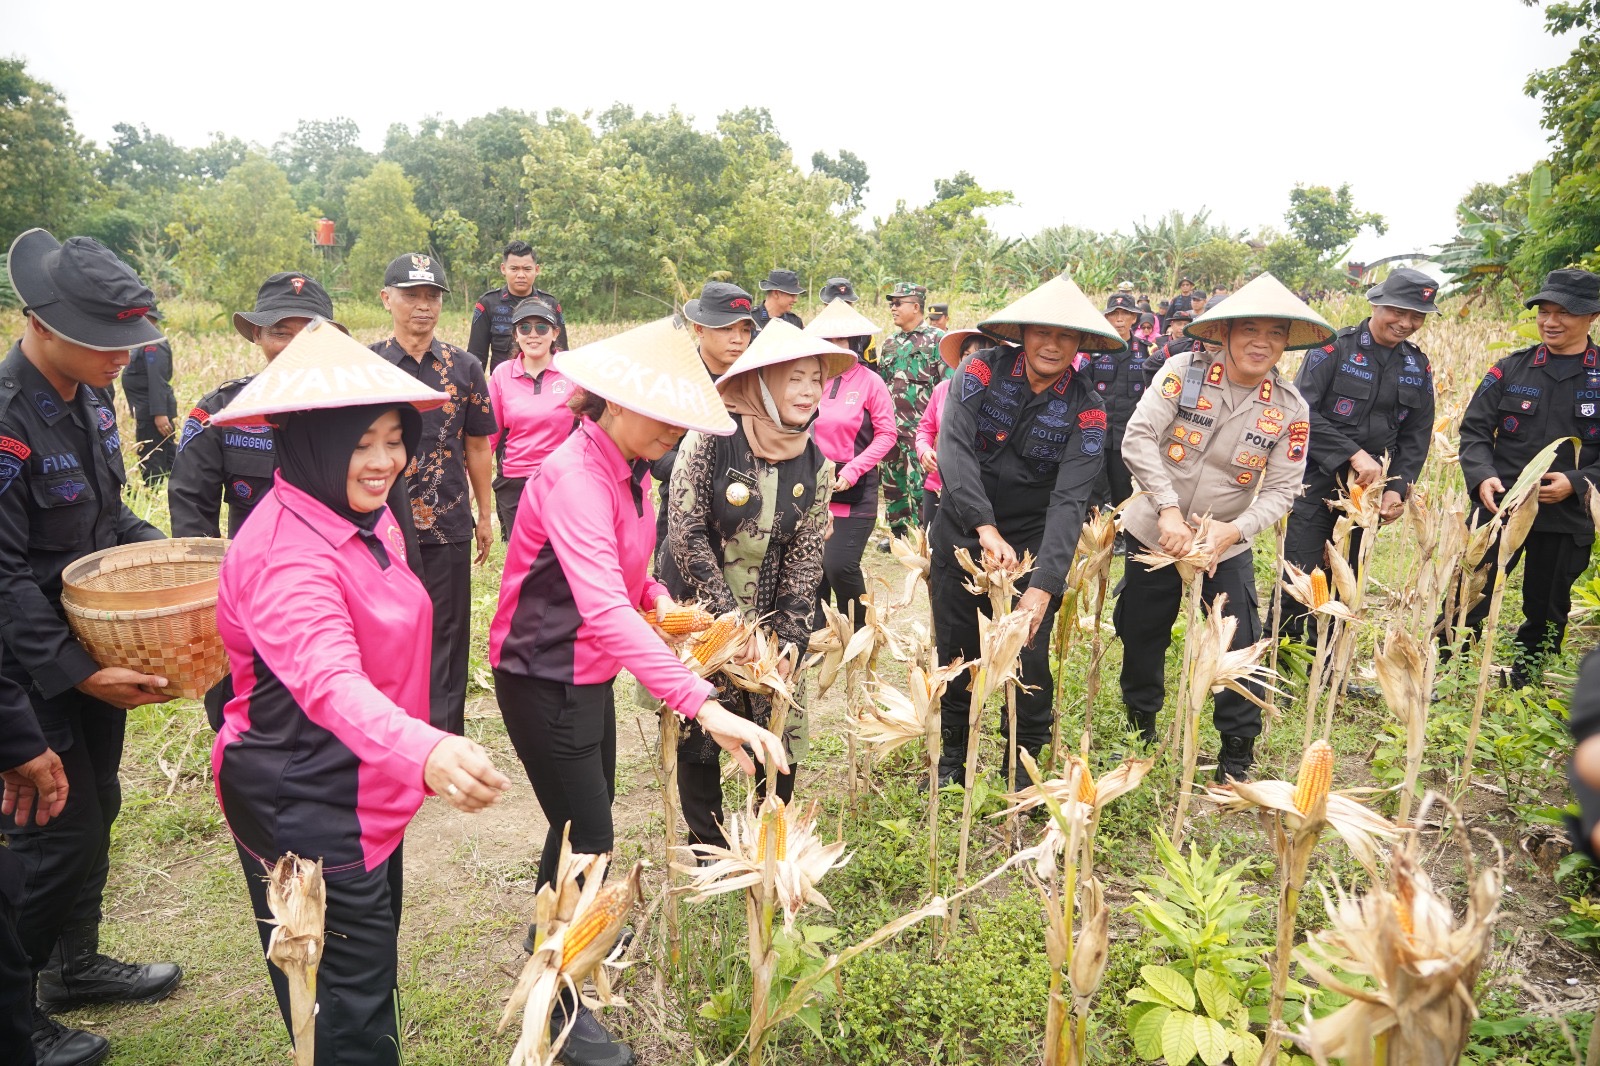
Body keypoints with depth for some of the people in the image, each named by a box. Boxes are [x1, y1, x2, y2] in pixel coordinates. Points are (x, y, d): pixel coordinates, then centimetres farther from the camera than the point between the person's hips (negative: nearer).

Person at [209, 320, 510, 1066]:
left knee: (373, 978, 25)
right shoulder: (285, 553, -26)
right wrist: (426, 752, -60)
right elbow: (331, 682, -43)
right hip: (304, 811, -9)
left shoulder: (367, 517, 3)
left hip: (367, 795, 9)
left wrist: (423, 753, 17)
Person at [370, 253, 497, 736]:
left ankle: (444, 733, 21)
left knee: (446, 633, 8)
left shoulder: (464, 367, 4)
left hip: (449, 525, 1)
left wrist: (485, 516, 9)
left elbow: (476, 446, 8)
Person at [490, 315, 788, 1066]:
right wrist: (703, 705, -48)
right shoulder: (574, 477, -29)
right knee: (588, 834, 2)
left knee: (586, 814, 24)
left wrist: (661, 602, -1)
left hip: (590, 673, 9)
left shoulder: (625, 470, 1)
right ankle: (559, 1002, 24)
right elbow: (606, 611, -42)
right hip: (545, 679, -9)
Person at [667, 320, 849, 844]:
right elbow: (686, 534, -16)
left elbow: (805, 557, -2)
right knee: (699, 742, 6)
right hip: (701, 616, -3)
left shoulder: (816, 465, -2)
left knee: (783, 746, 6)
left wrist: (788, 639, -10)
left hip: (771, 622, 3)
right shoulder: (711, 441, -15)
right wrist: (733, 625, -17)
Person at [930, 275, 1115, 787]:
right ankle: (953, 755, 31)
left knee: (1029, 657, -1)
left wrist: (1044, 586, -31)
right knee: (955, 650, 9)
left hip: (1033, 541, 0)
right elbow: (954, 450, -23)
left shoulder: (1086, 411, -10)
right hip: (961, 533, 1)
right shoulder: (981, 370, -11)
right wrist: (985, 527, -35)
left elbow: (1069, 501, -19)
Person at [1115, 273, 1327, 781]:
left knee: (1239, 648, -1)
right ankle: (1140, 726, 40)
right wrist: (1168, 508, -28)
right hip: (1154, 534, -1)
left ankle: (1238, 752, 21)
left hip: (1226, 547, 1)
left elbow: (1282, 488, -6)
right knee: (1141, 638, 14)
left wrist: (1236, 529, -23)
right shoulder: (1185, 371, -14)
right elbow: (1138, 437, -20)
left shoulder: (1289, 409, -7)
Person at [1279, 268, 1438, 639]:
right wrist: (1355, 453, -22)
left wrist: (1398, 489, -4)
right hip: (1318, 482, -5)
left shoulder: (1418, 366, 8)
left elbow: (1418, 435, 10)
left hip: (1370, 490, 5)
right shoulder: (1335, 348, -8)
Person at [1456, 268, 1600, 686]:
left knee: (1546, 612, 14)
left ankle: (1520, 690, 30)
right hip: (1499, 507, 0)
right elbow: (1474, 429, 1)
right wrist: (1482, 476, -16)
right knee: (1467, 602, -2)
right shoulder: (1510, 370, 2)